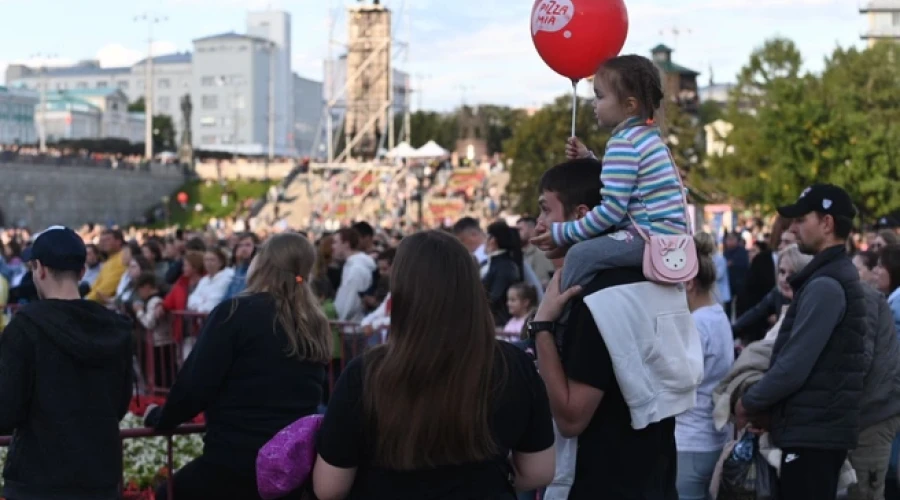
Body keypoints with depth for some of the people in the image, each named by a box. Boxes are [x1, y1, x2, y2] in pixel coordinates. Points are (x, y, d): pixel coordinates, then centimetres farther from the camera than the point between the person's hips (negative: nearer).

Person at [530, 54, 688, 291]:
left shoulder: (623, 143, -13)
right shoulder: (647, 137, 17)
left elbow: (612, 209, -19)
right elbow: (615, 181, 26)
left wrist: (562, 233, -12)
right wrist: (587, 159, 16)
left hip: (655, 236, -11)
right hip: (669, 235, 11)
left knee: (580, 255, -22)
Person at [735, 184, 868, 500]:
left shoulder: (825, 285, -17)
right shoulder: (836, 277, 16)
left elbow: (795, 366, -21)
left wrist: (749, 402, -6)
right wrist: (766, 406, 13)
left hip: (812, 431, -10)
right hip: (822, 427, 10)